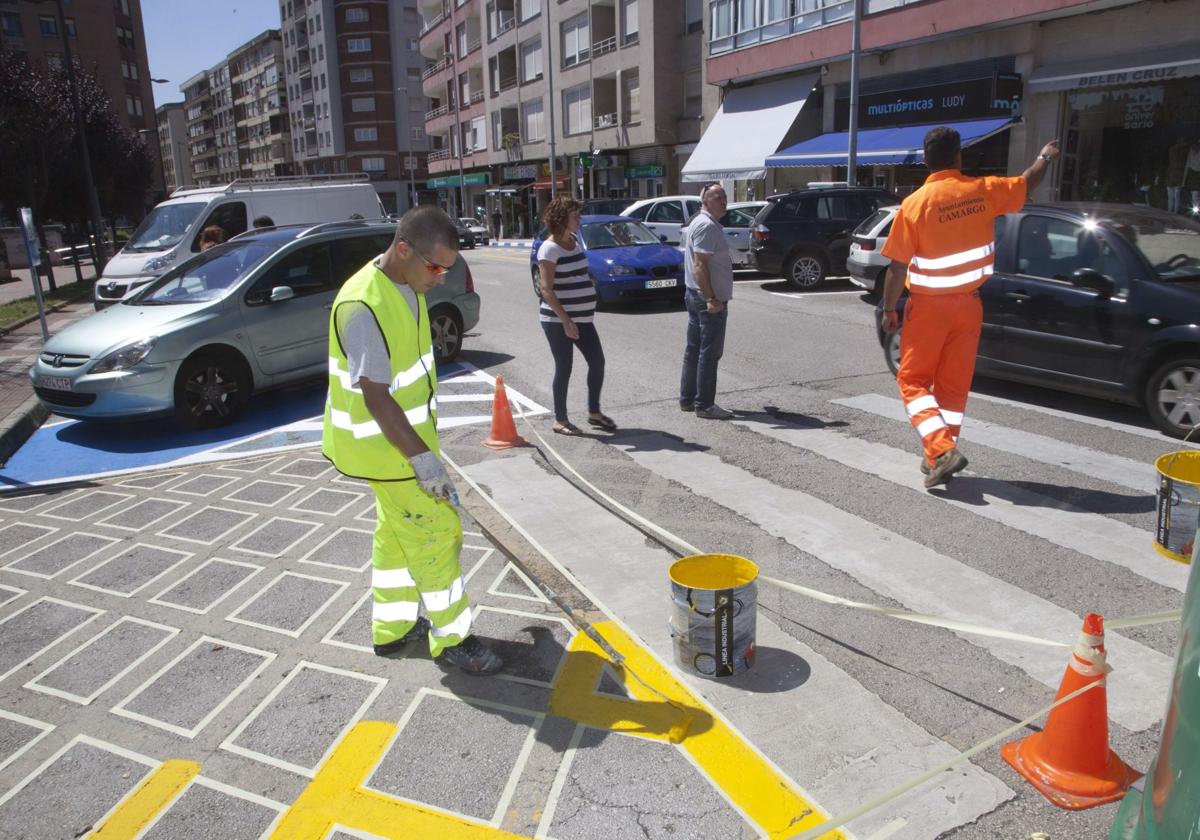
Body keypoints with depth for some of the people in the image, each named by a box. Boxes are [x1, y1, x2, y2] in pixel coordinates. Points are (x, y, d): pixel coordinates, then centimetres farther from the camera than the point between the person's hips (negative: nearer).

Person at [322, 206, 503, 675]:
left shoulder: (406, 287, 2)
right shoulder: (363, 307, -28)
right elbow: (375, 396, -27)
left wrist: (426, 438, 20)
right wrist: (421, 457, -26)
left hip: (407, 434, 10)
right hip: (388, 445, -10)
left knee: (396, 532, 19)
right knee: (436, 534, -1)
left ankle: (392, 627, 35)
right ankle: (452, 640, 13)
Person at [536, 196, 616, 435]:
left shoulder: (575, 241, 11)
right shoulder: (550, 248, -14)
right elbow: (546, 289, -19)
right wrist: (566, 320, -23)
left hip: (582, 318, 8)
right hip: (558, 321, -8)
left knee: (597, 362, 7)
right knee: (564, 368, 0)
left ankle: (594, 412, 22)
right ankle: (560, 420, 14)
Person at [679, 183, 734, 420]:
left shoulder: (698, 222, 17)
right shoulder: (707, 226, -16)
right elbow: (700, 266, -23)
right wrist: (712, 299, -26)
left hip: (695, 295, 11)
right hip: (710, 299, -11)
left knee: (694, 349, 14)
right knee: (709, 353, -5)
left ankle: (687, 399, 21)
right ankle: (704, 405, -1)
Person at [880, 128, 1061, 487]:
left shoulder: (915, 203, -14)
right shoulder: (982, 191, -2)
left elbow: (898, 267, -12)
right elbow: (1028, 183, 18)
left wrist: (888, 311, -1)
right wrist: (1045, 157, 38)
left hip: (928, 306, -4)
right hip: (968, 305, 4)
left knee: (913, 380, 6)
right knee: (954, 384, 12)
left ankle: (942, 449, -13)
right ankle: (939, 458, 20)